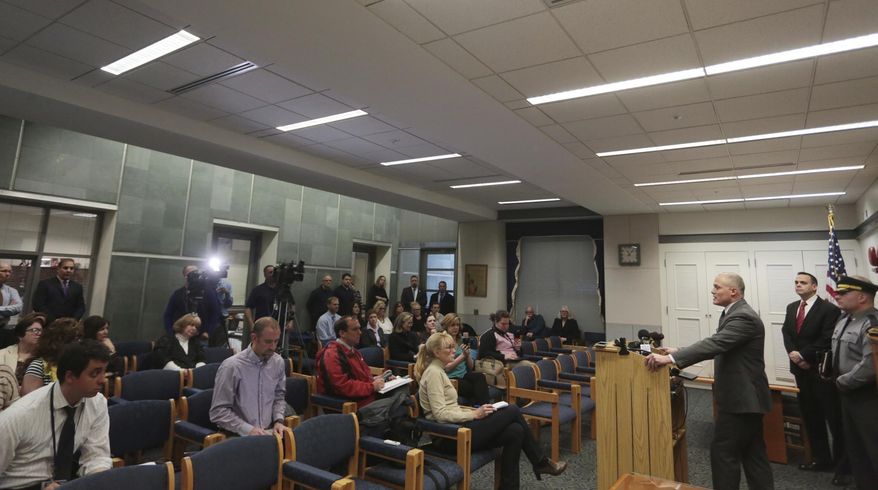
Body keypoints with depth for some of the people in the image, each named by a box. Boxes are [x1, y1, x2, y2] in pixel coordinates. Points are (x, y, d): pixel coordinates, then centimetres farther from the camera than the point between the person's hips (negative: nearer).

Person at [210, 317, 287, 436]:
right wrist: (248, 429, -17)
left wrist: (278, 420, -2)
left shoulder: (278, 362, 2)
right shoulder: (232, 366, -13)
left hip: (269, 432, 4)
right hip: (239, 435, -4)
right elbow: (218, 411, -10)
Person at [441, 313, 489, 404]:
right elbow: (446, 368, -10)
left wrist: (468, 354, -4)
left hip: (464, 375, 5)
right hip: (451, 378, -5)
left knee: (480, 376, -29)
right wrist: (462, 355, -13)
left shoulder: (462, 340, 15)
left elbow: (471, 367, 15)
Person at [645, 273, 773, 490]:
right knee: (753, 453, 17)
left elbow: (714, 344, -33)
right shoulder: (735, 313, 11)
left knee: (722, 452, -1)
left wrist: (670, 358, -37)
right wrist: (679, 353, 8)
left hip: (741, 397, -10)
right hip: (744, 396, 10)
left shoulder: (743, 317, -22)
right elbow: (717, 347, 16)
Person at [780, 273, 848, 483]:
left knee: (834, 419, 3)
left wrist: (805, 356, -14)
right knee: (810, 417, 13)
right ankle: (821, 458, 25)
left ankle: (843, 466, 15)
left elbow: (826, 340, -16)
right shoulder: (791, 307, 10)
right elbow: (786, 332, 7)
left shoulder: (829, 309, -10)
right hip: (801, 370, 6)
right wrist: (792, 352, -9)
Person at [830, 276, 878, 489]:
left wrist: (843, 382, -17)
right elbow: (836, 352, 18)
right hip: (848, 394, 9)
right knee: (854, 447, 18)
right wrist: (840, 382, 8)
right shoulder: (843, 320, 7)